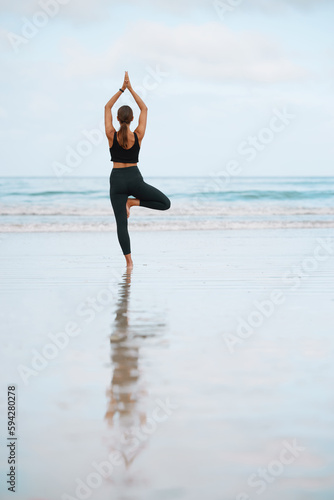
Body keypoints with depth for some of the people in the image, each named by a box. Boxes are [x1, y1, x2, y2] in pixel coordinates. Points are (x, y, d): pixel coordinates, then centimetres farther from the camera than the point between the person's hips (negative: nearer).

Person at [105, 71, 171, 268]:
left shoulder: (112, 135, -6)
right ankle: (133, 202, -4)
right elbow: (145, 109, 5)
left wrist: (122, 89, 5)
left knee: (121, 223, 3)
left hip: (117, 180, 2)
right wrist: (130, 89, 5)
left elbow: (107, 108, 6)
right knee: (165, 203, 10)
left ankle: (129, 261, -3)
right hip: (134, 179, -1)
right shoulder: (138, 135, -6)